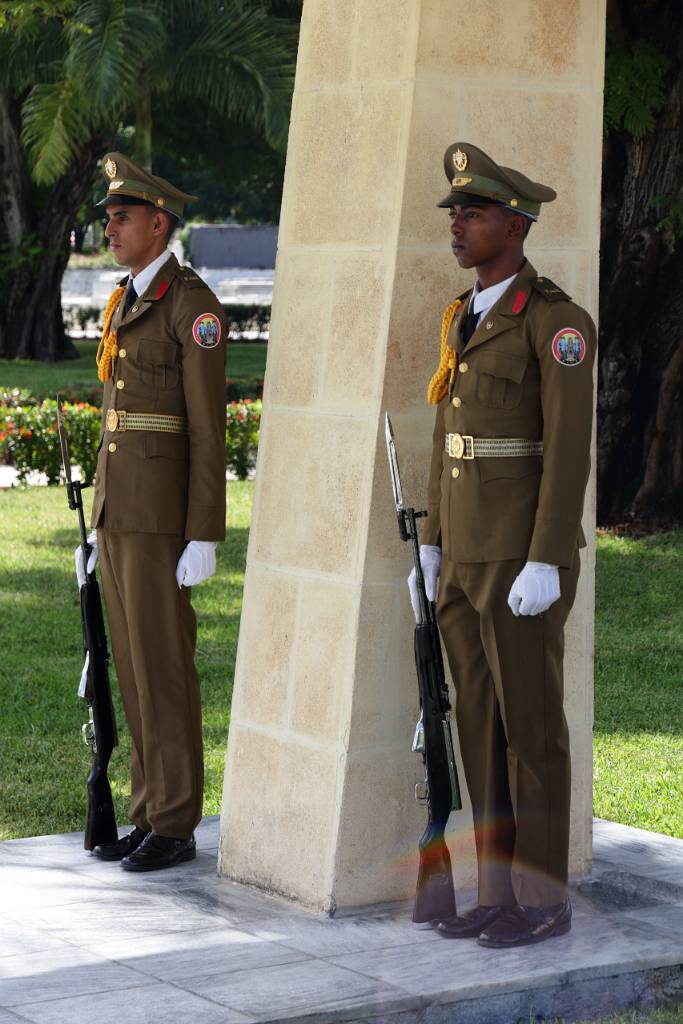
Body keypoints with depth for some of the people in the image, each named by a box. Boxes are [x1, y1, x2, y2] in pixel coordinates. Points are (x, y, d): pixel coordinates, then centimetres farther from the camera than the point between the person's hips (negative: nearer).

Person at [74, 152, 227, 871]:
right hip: (118, 509, 9)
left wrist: (204, 538, -18)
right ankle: (149, 815, 18)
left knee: (164, 665, -4)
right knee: (132, 666, 10)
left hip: (162, 514, -9)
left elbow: (208, 429, -15)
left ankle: (176, 827, 3)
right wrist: (99, 525, 20)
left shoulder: (193, 305, -12)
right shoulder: (122, 304, 16)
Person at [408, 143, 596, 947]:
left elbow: (569, 449, -17)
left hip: (525, 559, -8)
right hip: (467, 556, 8)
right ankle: (498, 891, 18)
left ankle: (543, 897, 8)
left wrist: (543, 565, -22)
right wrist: (431, 546, 16)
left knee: (530, 726, -2)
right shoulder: (466, 319, 14)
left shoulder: (557, 320, -13)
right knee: (479, 725, 10)